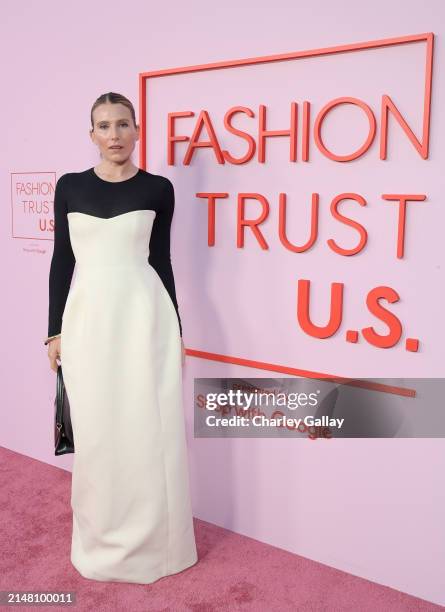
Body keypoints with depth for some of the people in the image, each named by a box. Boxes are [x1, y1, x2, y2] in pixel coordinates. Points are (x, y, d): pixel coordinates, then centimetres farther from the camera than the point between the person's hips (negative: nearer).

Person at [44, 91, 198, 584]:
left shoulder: (158, 189, 2)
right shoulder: (70, 186, 6)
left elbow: (161, 260, 5)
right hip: (88, 316, 2)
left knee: (149, 431, 3)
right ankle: (100, 542, 30)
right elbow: (62, 260, 7)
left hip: (144, 313, -1)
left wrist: (176, 330, 4)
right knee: (95, 434, 10)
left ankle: (151, 542, 22)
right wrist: (55, 330, 4)